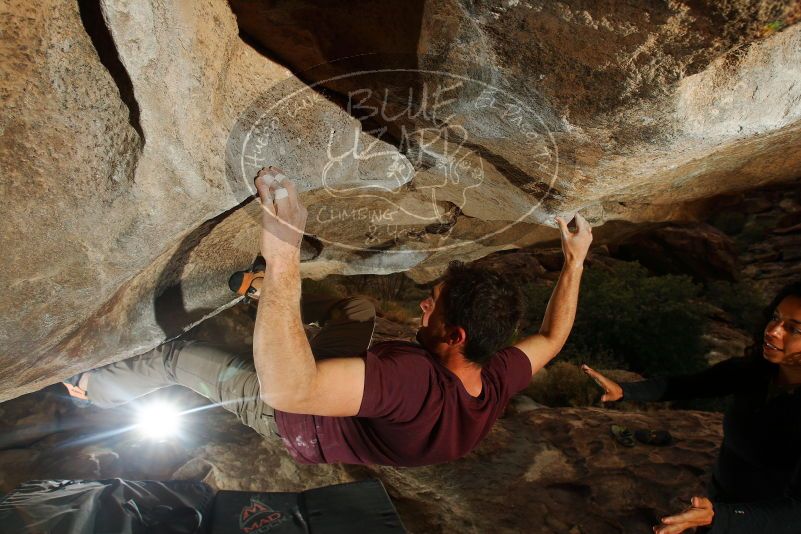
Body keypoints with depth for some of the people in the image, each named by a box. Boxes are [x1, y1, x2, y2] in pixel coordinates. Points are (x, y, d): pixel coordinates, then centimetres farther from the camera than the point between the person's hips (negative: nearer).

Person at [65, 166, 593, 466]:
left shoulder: (417, 380, -50)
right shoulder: (499, 379, -25)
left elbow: (288, 387, -62)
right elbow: (550, 339, -3)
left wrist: (283, 259, -67)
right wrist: (575, 263, 2)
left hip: (301, 422, -6)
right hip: (343, 391, 7)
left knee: (177, 355, 2)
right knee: (361, 306, 22)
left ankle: (92, 388, 33)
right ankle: (272, 297, 47)